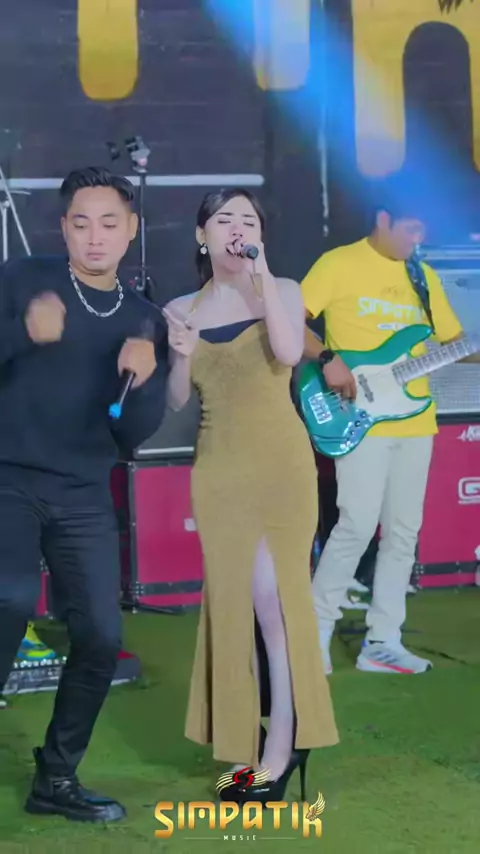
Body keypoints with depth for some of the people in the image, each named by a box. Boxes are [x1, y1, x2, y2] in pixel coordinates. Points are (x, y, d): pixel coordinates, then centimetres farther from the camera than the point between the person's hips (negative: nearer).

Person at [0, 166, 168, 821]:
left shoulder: (145, 320, 8)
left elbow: (134, 435, 4)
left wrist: (145, 379, -15)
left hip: (84, 496, 4)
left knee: (101, 636, 1)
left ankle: (56, 777, 21)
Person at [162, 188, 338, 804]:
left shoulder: (282, 291, 0)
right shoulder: (180, 310, 6)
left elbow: (289, 352, -20)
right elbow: (176, 400, 6)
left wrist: (261, 274, -21)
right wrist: (183, 356, -13)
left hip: (281, 464, -3)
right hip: (217, 471, 3)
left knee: (274, 597, -5)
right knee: (231, 601, 5)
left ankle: (281, 746, 1)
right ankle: (245, 739, 16)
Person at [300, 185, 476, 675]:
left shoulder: (424, 276, 14)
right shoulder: (339, 264, -5)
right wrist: (327, 358, -20)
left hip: (415, 423, 6)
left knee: (403, 533, 6)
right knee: (358, 526, -12)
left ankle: (382, 642, 14)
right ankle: (316, 628, 4)